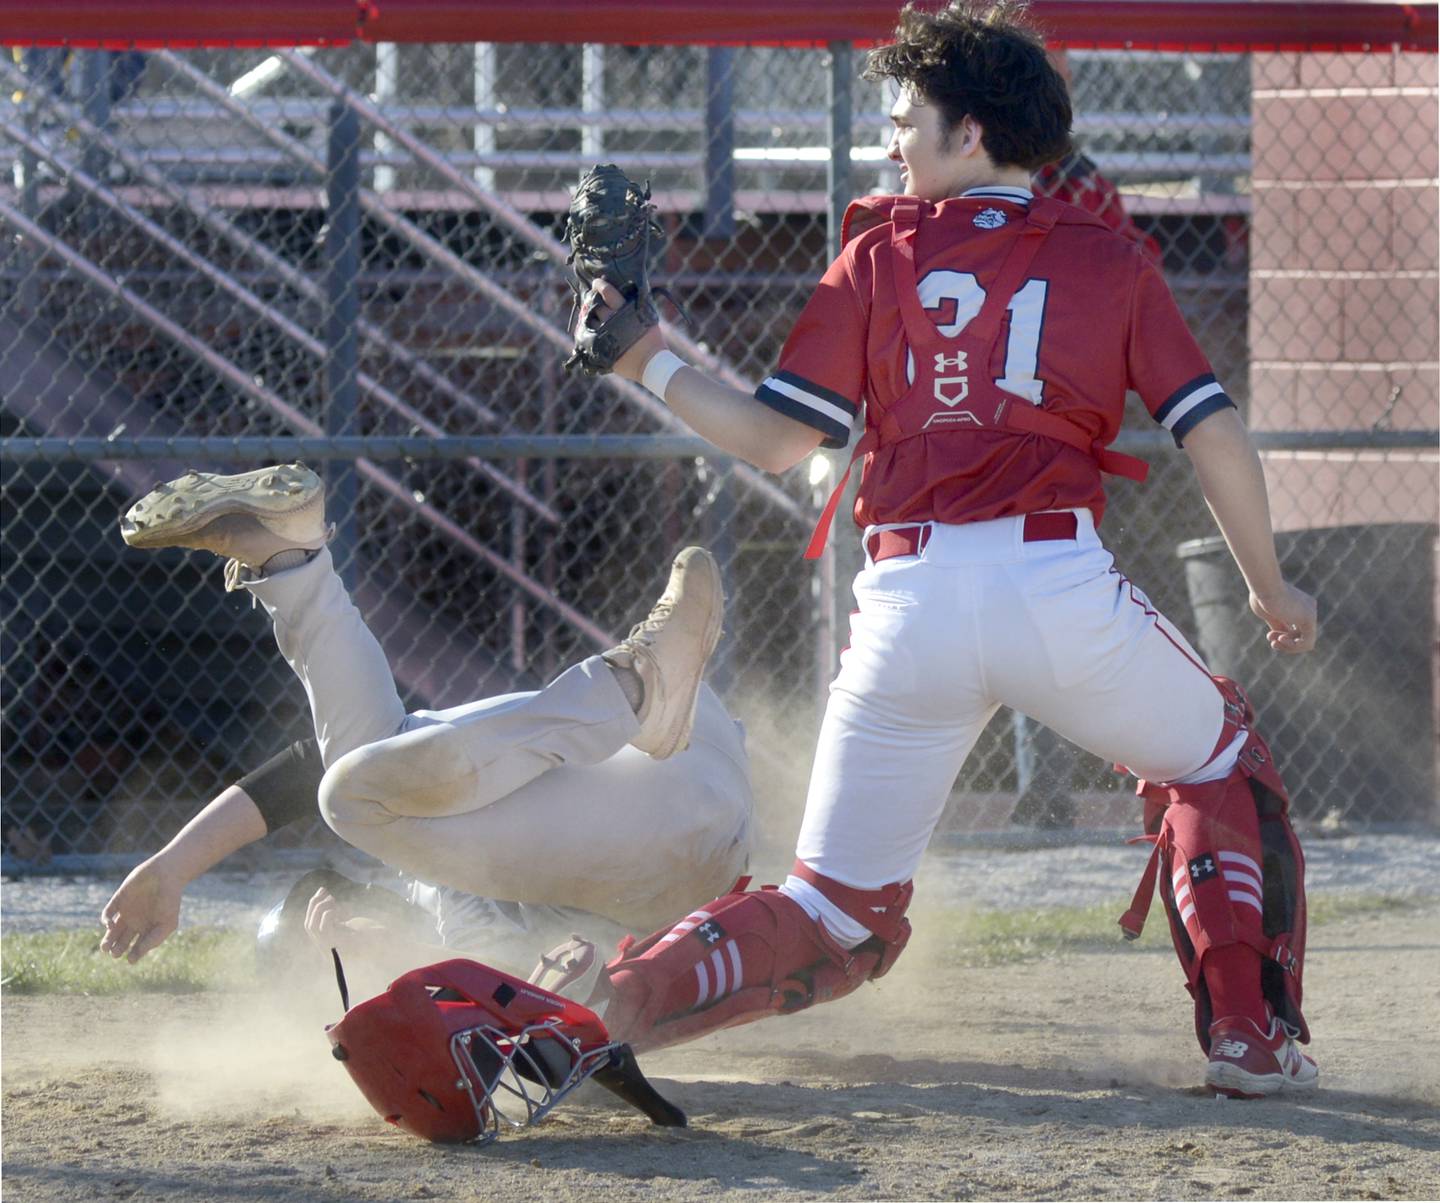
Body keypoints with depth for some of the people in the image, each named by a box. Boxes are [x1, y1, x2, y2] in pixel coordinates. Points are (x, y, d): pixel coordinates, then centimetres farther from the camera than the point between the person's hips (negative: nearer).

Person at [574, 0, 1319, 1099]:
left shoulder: (879, 254, 12)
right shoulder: (1110, 263, 13)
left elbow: (777, 438, 8)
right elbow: (1215, 433, 8)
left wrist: (653, 366, 21)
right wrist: (1270, 585, 21)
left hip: (911, 601, 1)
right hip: (1061, 582, -1)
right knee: (1219, 763, 28)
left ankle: (598, 1009, -10)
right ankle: (1252, 1036, 16)